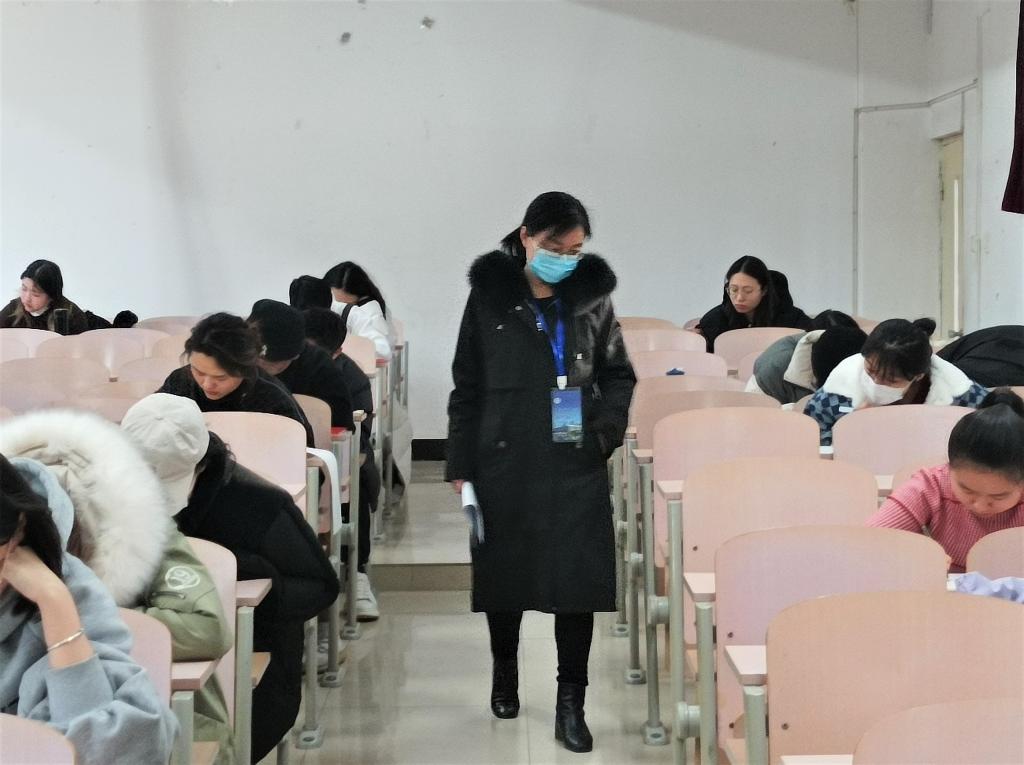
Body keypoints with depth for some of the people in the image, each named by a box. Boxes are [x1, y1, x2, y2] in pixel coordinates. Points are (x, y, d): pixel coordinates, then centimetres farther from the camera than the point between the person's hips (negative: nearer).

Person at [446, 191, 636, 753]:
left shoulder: (593, 295, 4)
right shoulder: (490, 296, 0)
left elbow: (618, 375, 12)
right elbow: (466, 387, 3)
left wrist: (606, 429, -6)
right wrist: (460, 465, 0)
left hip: (577, 467, 0)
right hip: (505, 464, 0)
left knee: (579, 580, -4)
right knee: (503, 576, 10)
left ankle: (570, 705, 7)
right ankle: (504, 672, 35)